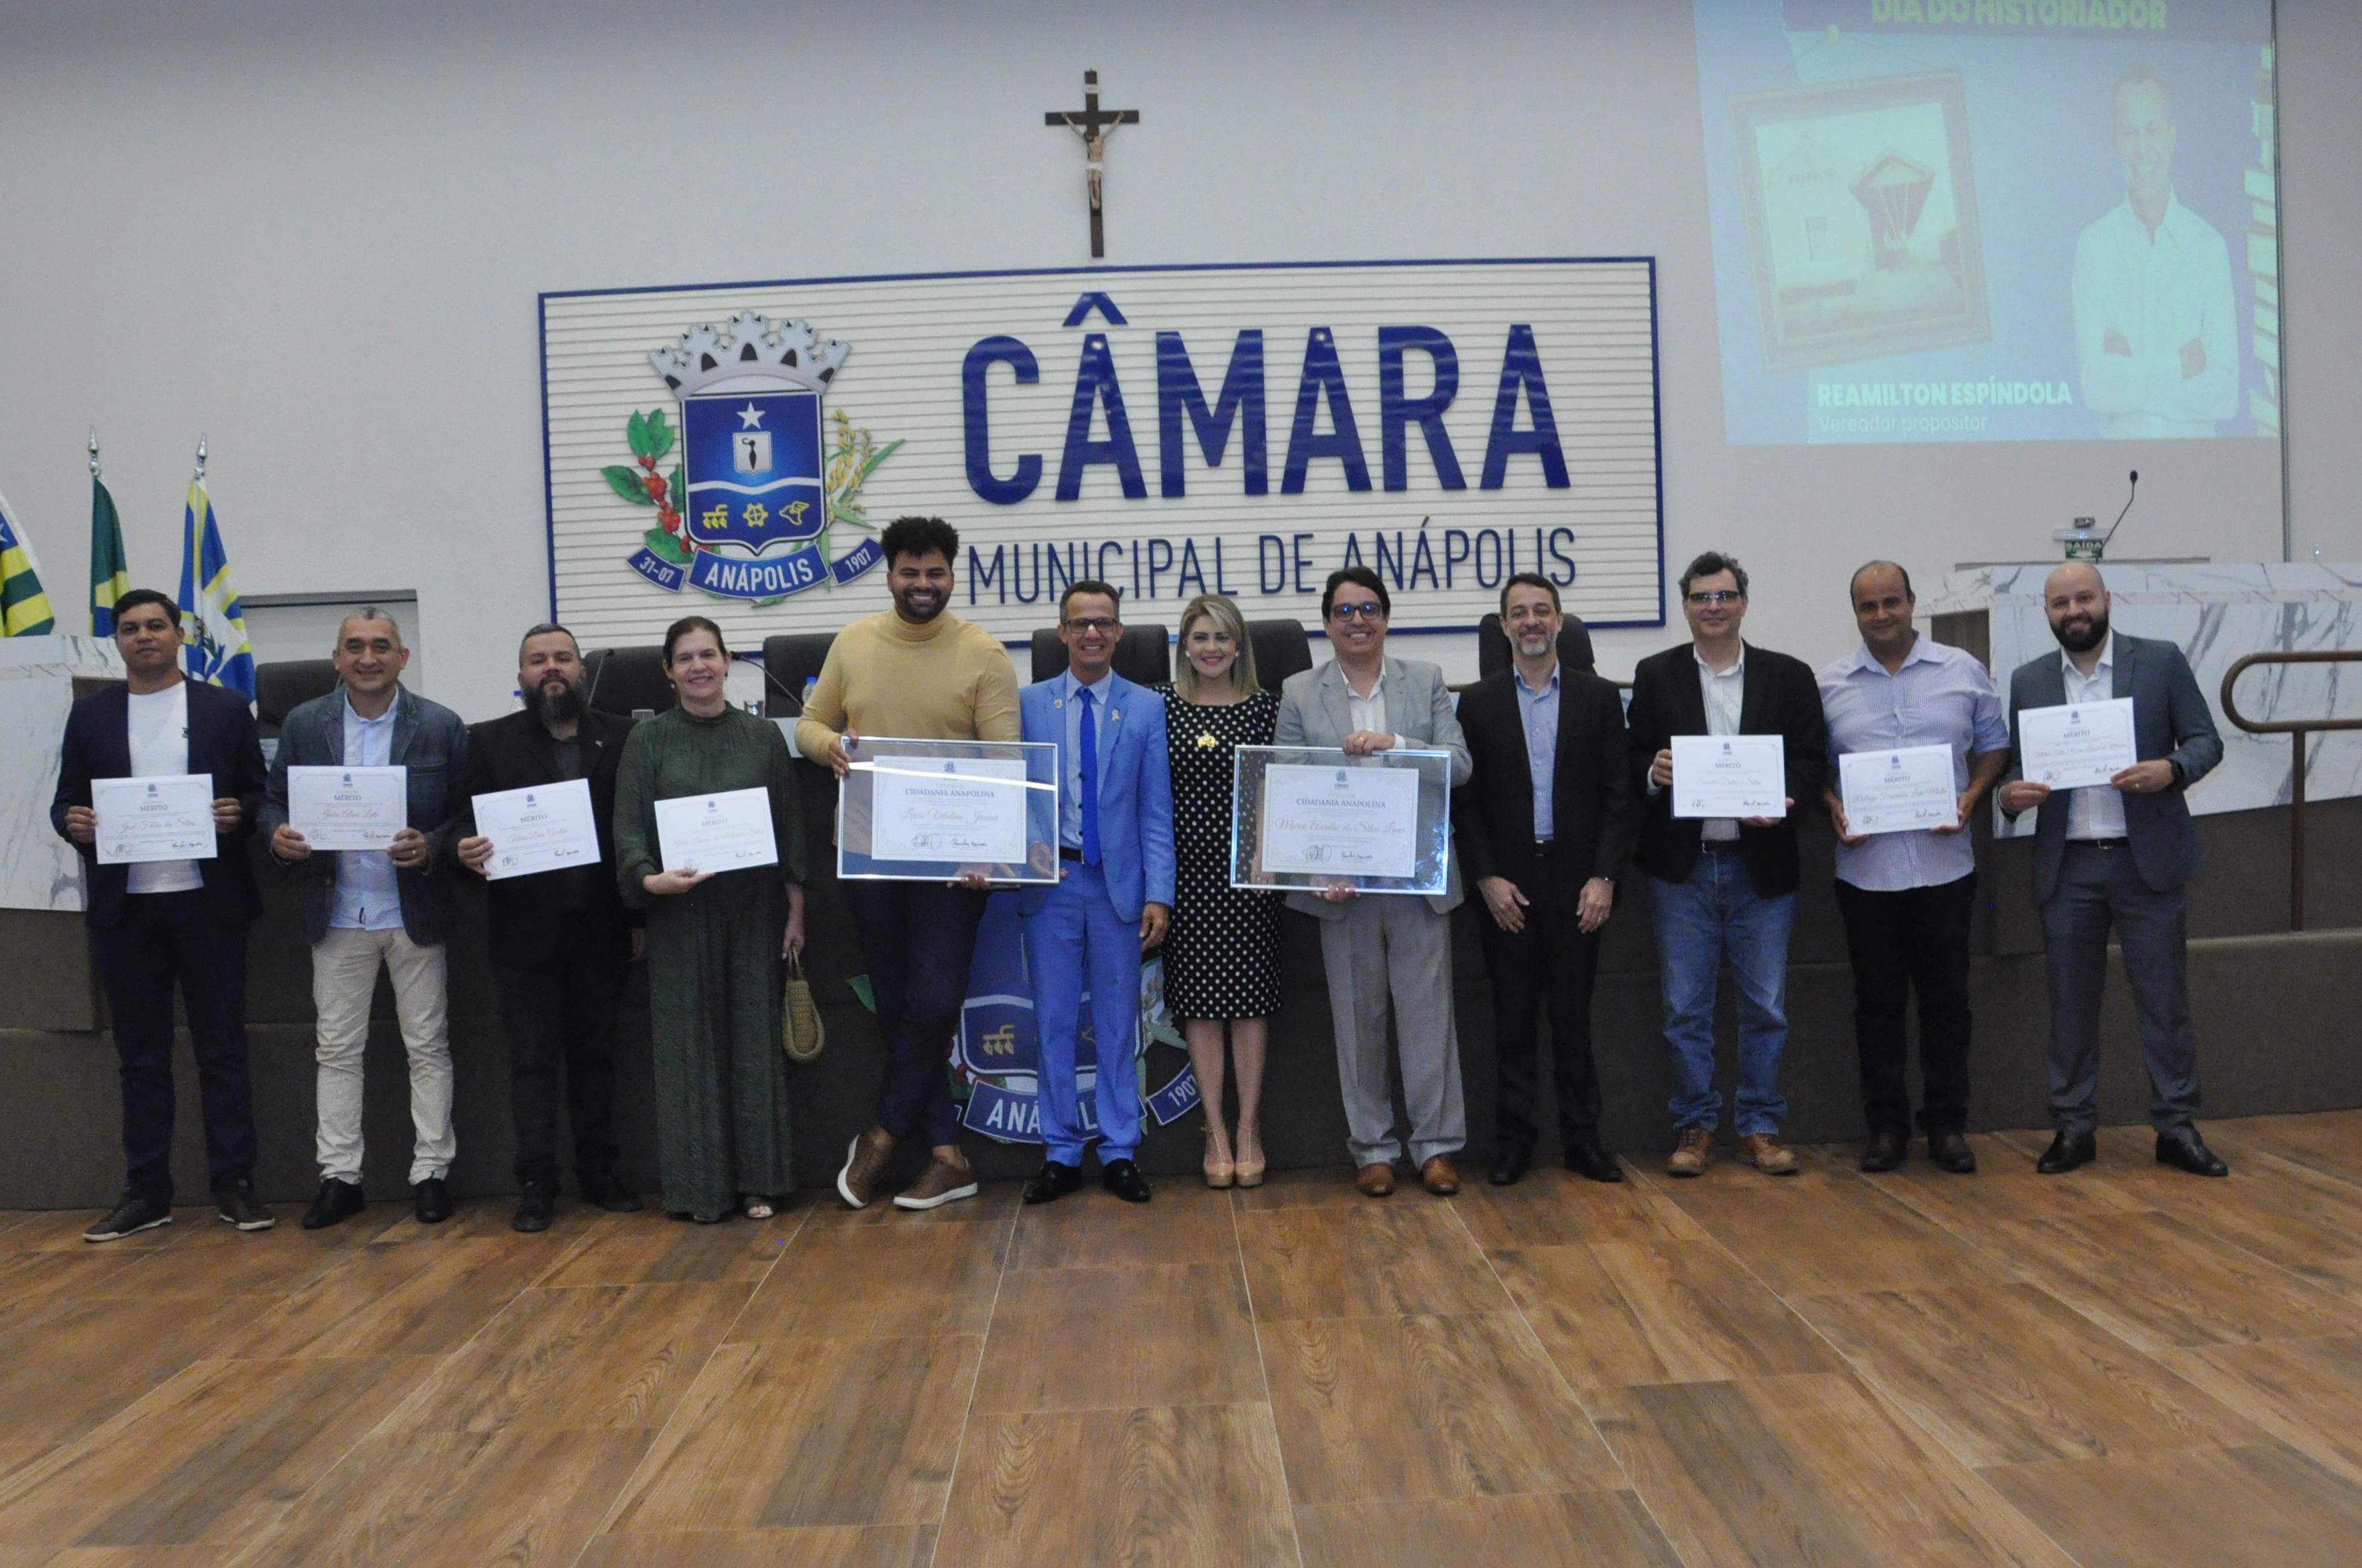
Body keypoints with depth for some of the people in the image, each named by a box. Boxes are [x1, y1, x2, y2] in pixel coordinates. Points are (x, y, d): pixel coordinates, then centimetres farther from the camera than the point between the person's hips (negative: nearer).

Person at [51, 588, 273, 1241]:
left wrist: (239, 815, -17)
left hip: (208, 902, -2)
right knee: (140, 1057, 9)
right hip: (125, 909, 2)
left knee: (222, 1050, 3)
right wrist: (73, 823, -12)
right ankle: (146, 1192, 16)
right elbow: (65, 803, 10)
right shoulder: (90, 714, 10)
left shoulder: (225, 709, 5)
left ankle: (235, 1185, 10)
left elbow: (260, 796, 5)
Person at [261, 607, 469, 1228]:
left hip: (415, 913, -2)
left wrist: (433, 847, -20)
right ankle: (340, 1176, 16)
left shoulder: (441, 727, -2)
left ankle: (431, 1172, 14)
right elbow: (275, 800, 7)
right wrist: (279, 835, -14)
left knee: (428, 1047, 5)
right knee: (338, 1049, 8)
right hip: (338, 914, 2)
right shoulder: (304, 724, 5)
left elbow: (467, 812, -2)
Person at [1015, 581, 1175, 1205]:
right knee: (1054, 1021, 6)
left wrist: (1158, 895, -6)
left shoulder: (1146, 708, 3)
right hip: (1050, 881, 1)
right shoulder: (1029, 703, 5)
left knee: (1118, 1021, 7)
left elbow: (1156, 811, 0)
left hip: (1118, 883, 0)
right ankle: (1061, 1154, 17)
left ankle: (1120, 1152, 17)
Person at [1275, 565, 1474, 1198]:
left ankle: (1436, 1145, 15)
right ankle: (1372, 1148, 18)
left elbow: (1460, 764, -2)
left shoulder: (1426, 681, 7)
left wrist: (1393, 744, -19)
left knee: (1428, 1010, 4)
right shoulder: (1299, 694, 5)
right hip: (1341, 881, 0)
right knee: (1357, 1017, 7)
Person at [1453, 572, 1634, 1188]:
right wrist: (1487, 878, -7)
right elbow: (1464, 801, 2)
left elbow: (1617, 795, 2)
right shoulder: (1477, 703, 4)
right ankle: (1513, 1139, 15)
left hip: (1576, 880, 0)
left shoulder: (1598, 698, 5)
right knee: (1513, 1016, 6)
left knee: (1574, 1014, 6)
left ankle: (1582, 1137, 16)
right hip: (1505, 884, 0)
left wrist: (1604, 877, -6)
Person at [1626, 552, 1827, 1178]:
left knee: (1766, 1007, 6)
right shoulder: (1655, 676, 6)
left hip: (1762, 864, 0)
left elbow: (1812, 761, 3)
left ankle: (1759, 1126, 19)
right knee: (1685, 1008, 5)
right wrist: (1652, 773, -16)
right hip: (1681, 867, 0)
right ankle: (1695, 1126, 17)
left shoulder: (1789, 676, 6)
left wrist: (1784, 801, -16)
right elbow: (1633, 761, 6)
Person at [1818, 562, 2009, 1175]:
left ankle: (1947, 1125, 17)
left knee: (1946, 998, 6)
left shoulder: (1963, 671, 5)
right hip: (1865, 866, 0)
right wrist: (1833, 807, -9)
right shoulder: (1829, 684, 5)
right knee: (1878, 1002, 7)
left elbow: (1994, 745, 10)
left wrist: (1970, 797, -6)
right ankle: (1885, 1126, 16)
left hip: (1945, 864, 0)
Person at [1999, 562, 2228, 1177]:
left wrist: (2171, 769, -20)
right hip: (2066, 867, 2)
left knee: (2165, 1001, 3)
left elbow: (2206, 740, 1)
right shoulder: (2028, 681, 8)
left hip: (2147, 860, -2)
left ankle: (2176, 1127, 14)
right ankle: (2074, 1128, 16)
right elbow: (2015, 763, 10)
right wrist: (2012, 793, -12)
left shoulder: (2161, 661, 2)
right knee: (2071, 1004, 7)